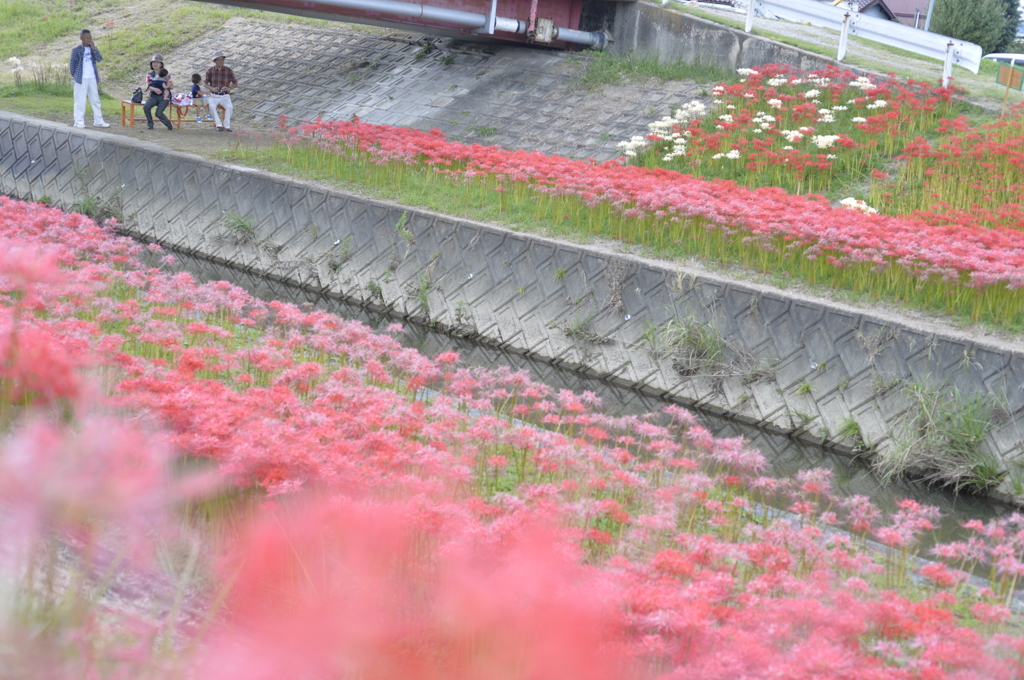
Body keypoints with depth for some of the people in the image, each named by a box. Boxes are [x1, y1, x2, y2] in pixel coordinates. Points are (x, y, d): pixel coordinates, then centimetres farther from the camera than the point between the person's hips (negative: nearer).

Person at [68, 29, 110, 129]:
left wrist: (93, 48, -13)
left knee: (95, 100, 10)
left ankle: (98, 121, 17)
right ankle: (79, 122, 0)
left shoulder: (93, 49, 8)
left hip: (92, 79, 5)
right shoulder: (76, 50, -5)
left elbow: (99, 59, -7)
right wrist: (74, 76, 2)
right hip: (81, 79, -5)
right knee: (80, 101, -3)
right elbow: (72, 64, 0)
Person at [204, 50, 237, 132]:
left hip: (225, 97, 0)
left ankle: (227, 126, -31)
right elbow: (205, 83, 4)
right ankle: (219, 125, -35)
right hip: (213, 96, 0)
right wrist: (212, 88, -19)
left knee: (229, 107, -33)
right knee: (212, 106, -34)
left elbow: (235, 84, 5)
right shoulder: (210, 70, -2)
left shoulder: (229, 71, -4)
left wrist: (229, 89, -17)